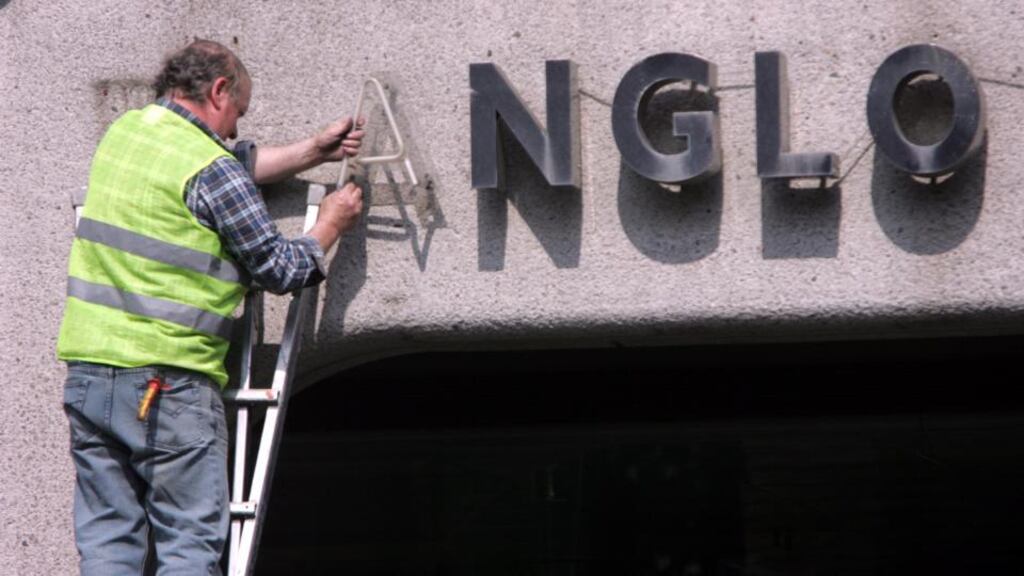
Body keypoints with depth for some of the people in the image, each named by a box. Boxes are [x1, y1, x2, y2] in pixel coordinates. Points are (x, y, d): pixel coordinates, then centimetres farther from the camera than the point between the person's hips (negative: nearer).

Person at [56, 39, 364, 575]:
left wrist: (312, 151, 27)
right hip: (168, 382, -7)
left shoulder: (125, 130, 12)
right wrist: (331, 225, 13)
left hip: (89, 370, 7)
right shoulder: (211, 170, -11)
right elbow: (278, 267, -3)